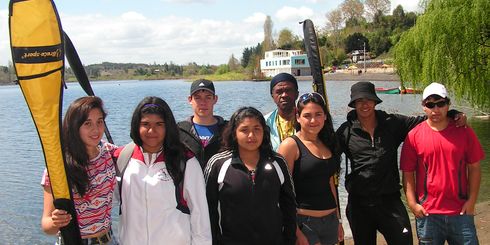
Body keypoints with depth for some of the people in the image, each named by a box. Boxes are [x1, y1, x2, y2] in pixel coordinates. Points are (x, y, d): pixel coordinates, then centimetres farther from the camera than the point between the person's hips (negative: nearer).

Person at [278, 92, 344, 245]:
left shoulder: (327, 143, 9)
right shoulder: (291, 145, -11)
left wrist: (338, 220, 18)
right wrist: (296, 232, -16)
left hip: (330, 221, 6)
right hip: (304, 221, -6)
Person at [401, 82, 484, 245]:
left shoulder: (464, 132, 1)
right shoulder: (414, 135, -3)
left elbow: (474, 168, 5)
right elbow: (408, 173, -1)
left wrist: (471, 201, -1)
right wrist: (412, 204, -7)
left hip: (460, 212, 1)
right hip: (427, 213, -1)